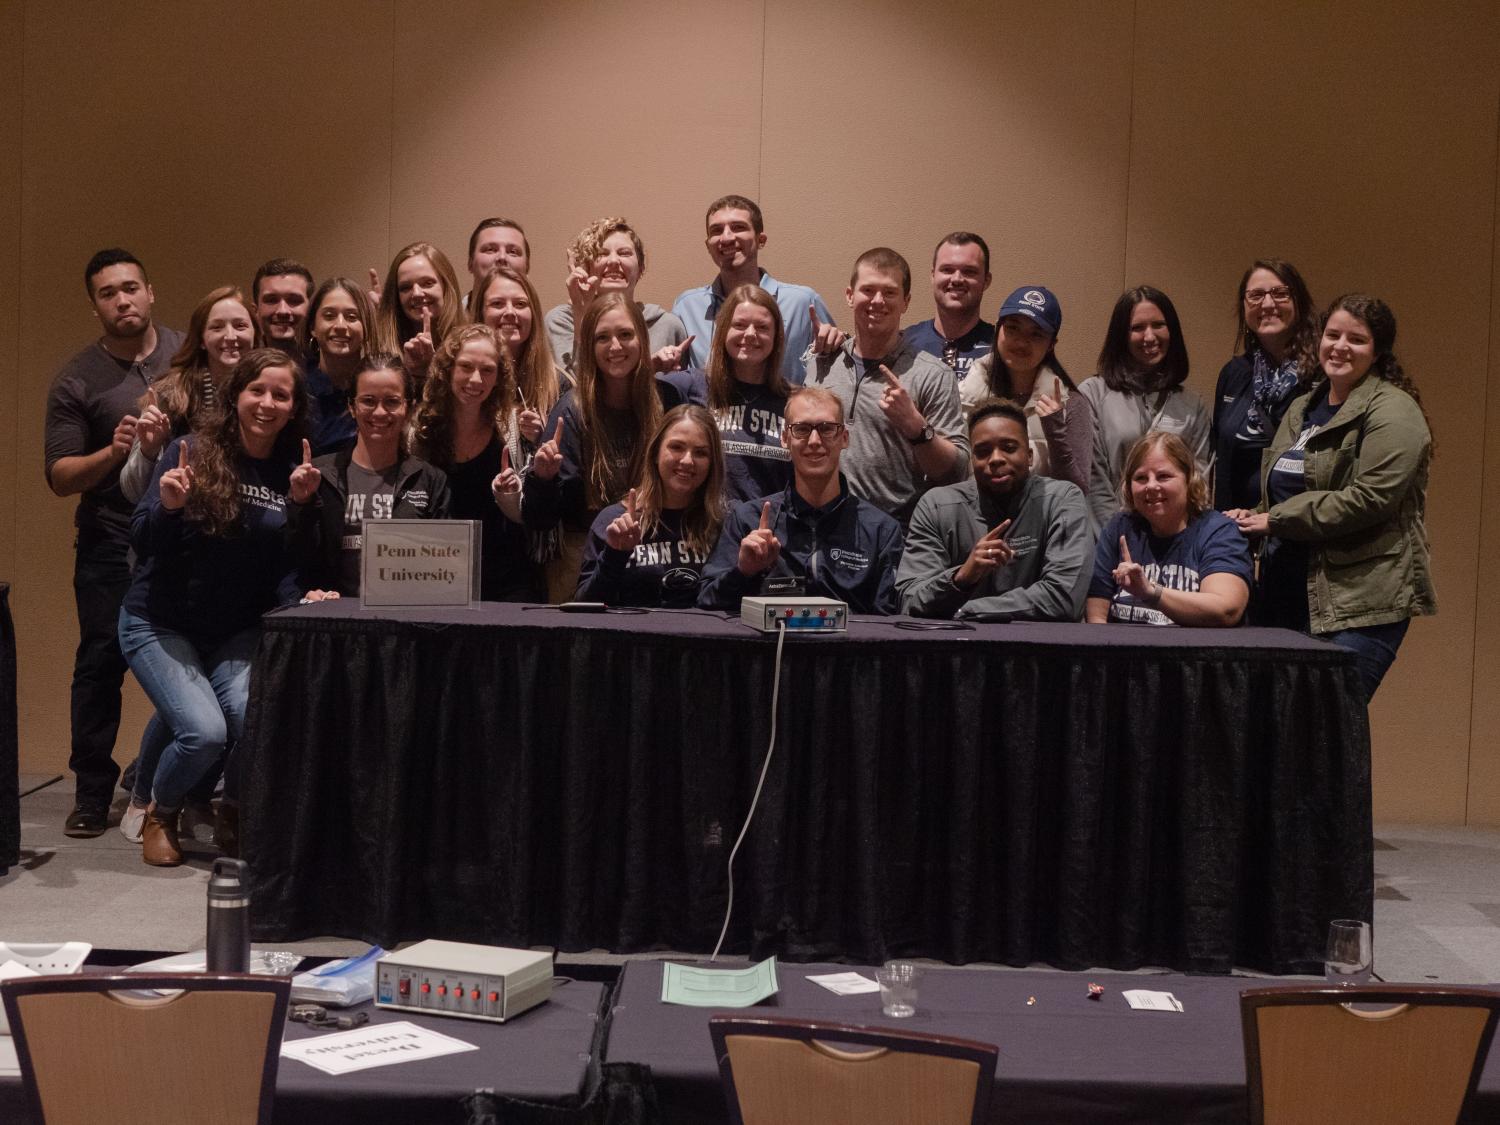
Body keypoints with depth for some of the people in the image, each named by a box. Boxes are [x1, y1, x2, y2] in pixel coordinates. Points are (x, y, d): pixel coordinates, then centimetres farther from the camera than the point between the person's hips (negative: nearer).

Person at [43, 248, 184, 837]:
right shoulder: (77, 381, 2)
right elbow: (60, 477, -2)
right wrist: (114, 452, -19)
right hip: (112, 541, -1)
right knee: (102, 662, -2)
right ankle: (92, 794, 9)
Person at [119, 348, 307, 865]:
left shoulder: (294, 475, -1)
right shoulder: (191, 452, -8)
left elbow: (288, 568, 1)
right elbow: (142, 545, -10)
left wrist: (300, 601, -20)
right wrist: (167, 505, -29)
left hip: (238, 632, 2)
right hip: (161, 624, -2)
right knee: (205, 731, -23)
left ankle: (234, 816, 7)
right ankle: (160, 815, 11)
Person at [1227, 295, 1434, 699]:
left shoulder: (1393, 412, -5)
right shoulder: (1301, 409, 20)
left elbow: (1370, 498, -17)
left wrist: (1277, 520, -13)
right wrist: (1252, 518, 7)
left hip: (1360, 601, -7)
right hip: (1290, 597, 7)